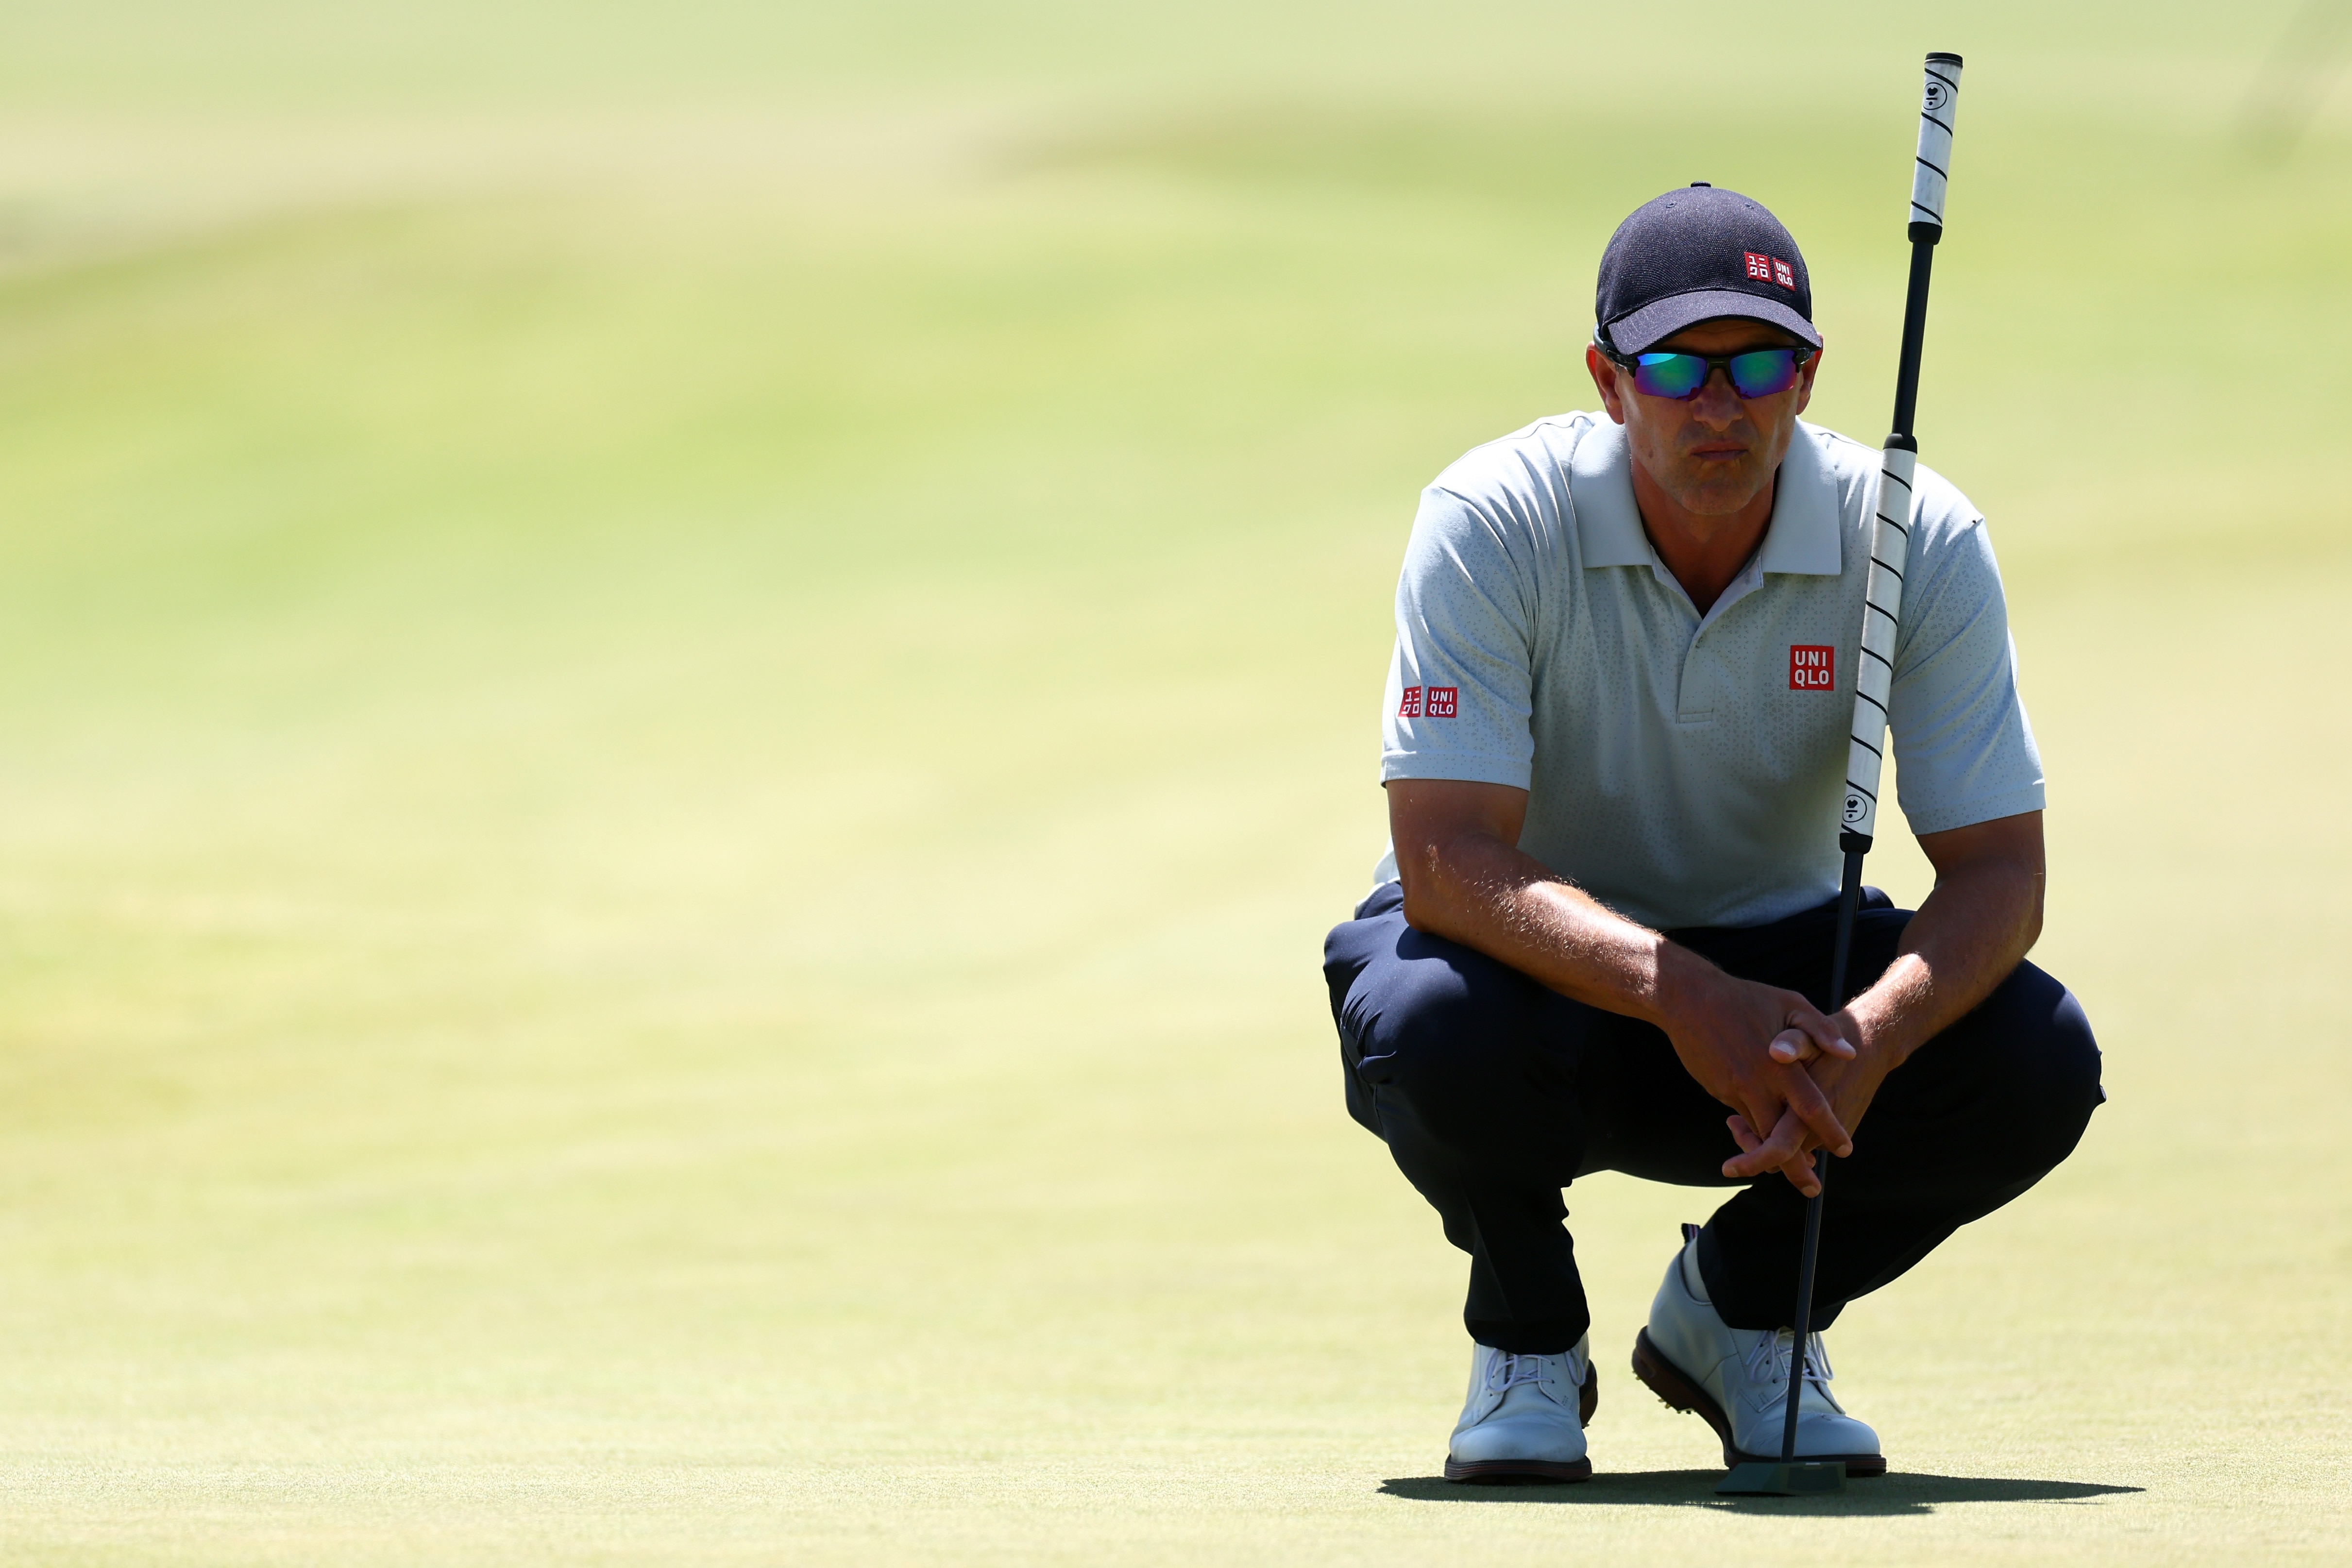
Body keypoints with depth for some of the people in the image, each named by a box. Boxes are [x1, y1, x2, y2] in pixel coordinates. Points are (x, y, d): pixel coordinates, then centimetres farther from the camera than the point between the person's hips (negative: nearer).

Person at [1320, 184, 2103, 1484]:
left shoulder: (1919, 542, -17)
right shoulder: (1492, 525, -23)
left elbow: (1998, 868, -19)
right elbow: (1447, 856, -30)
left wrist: (1866, 1041, -41)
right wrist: (1678, 994, -46)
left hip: (1778, 958, 2)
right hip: (1542, 965, -2)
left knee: (2034, 1062, -26)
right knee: (1433, 1027, -39)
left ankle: (1745, 1305, 4)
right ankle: (1527, 1331, -3)